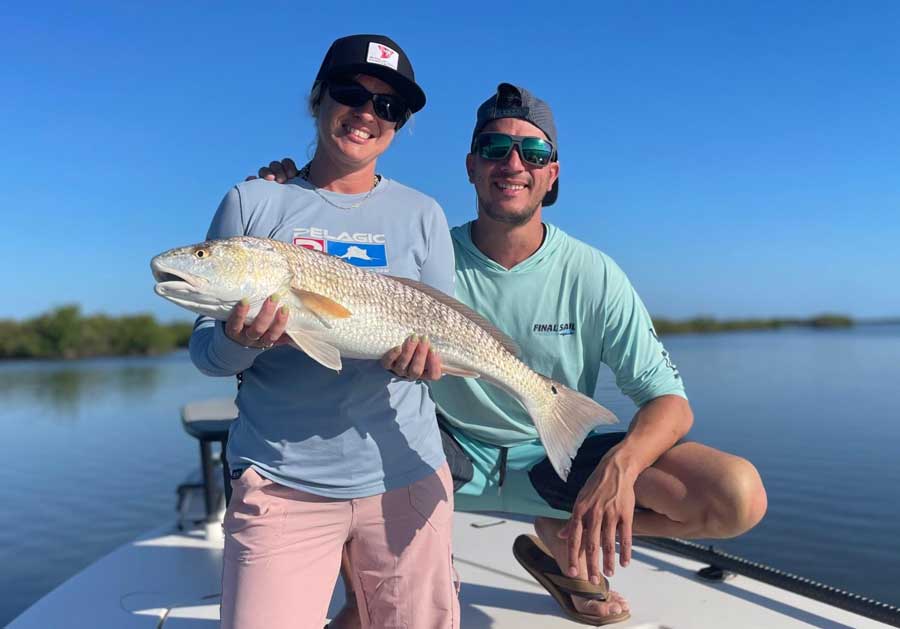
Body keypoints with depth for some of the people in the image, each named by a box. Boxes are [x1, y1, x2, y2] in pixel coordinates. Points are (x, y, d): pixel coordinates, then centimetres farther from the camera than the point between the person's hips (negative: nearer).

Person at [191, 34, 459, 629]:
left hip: (405, 473, 2)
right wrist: (238, 343, -21)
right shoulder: (252, 204, 1)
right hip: (280, 480, -1)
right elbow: (205, 350, 1)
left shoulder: (422, 215, 5)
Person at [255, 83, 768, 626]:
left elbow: (671, 403, -12)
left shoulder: (593, 276, -11)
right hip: (449, 455, 0)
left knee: (739, 495, -18)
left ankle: (560, 538, 8)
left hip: (554, 458, 1)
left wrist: (619, 465, -33)